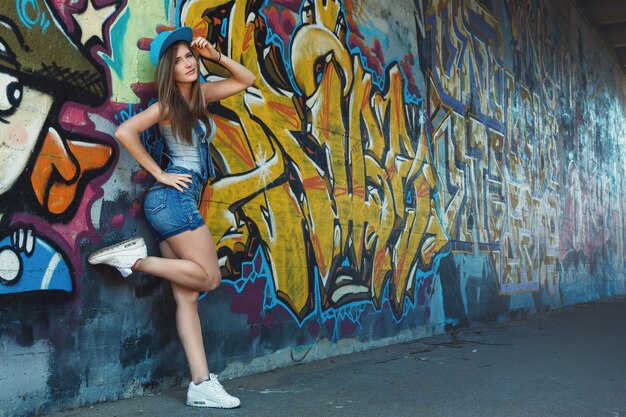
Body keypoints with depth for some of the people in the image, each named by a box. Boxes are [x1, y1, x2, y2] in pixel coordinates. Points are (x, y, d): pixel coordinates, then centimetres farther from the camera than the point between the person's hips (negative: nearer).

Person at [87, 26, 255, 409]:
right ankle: (135, 259, -4)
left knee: (187, 295, 1)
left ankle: (201, 385, 0)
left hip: (177, 203, 7)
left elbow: (247, 79, 24)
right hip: (174, 196, -7)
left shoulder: (200, 95, 16)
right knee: (209, 277, -9)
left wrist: (215, 55, 11)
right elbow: (125, 132, -16)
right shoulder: (167, 105, -4)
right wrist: (159, 174, -11)